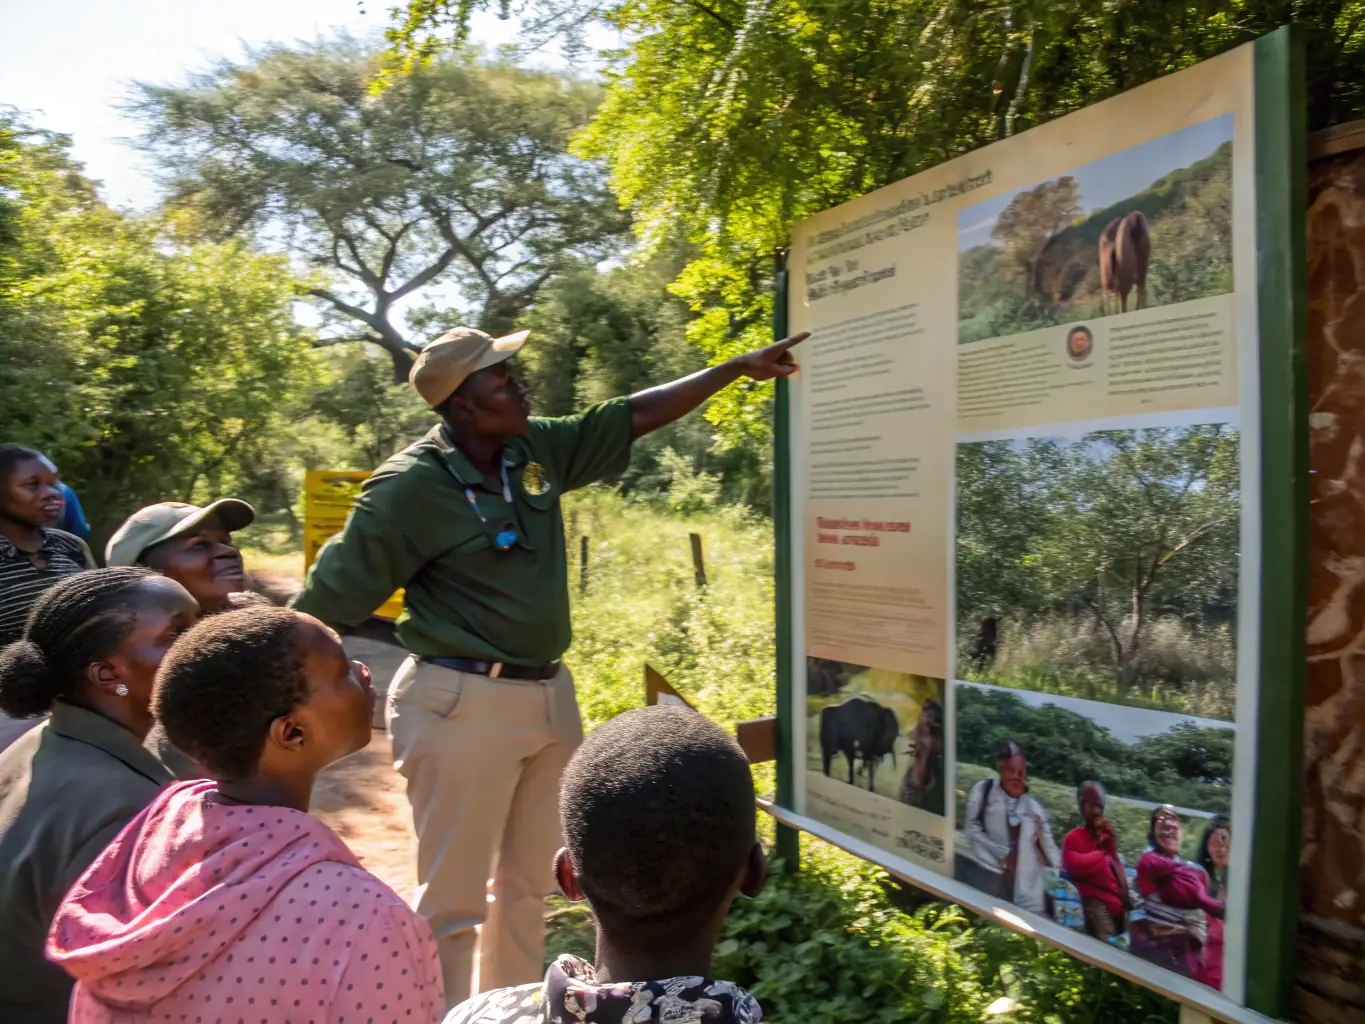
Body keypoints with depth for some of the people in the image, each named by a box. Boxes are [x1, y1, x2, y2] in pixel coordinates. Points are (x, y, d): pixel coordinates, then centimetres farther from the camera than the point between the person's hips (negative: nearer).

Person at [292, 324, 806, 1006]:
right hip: (462, 703, -7)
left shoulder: (538, 450, 2)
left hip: (548, 694, 7)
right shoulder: (411, 486, -16)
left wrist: (738, 368, 9)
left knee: (528, 882, 21)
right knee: (454, 899, 4)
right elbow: (328, 598, -13)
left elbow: (636, 416, 8)